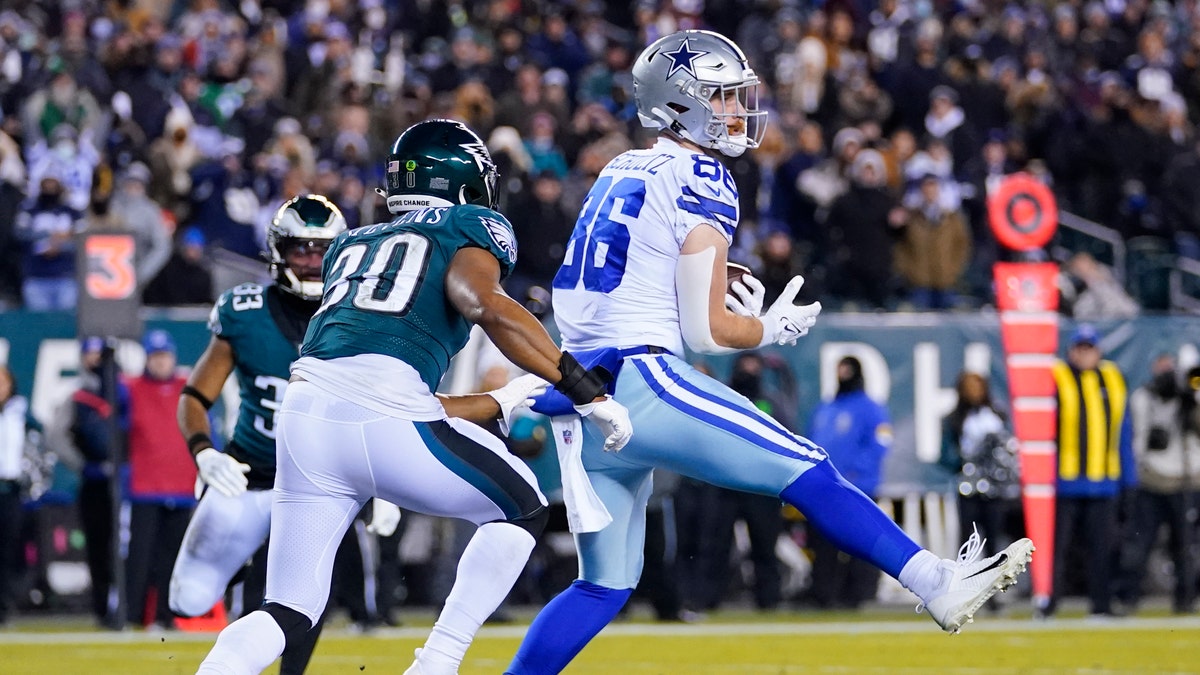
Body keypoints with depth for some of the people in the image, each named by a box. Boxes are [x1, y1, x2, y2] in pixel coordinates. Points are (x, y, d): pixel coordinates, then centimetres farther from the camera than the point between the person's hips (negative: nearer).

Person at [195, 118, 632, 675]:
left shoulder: (350, 245, 33)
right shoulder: (471, 228, 16)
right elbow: (482, 304, -9)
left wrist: (505, 402, 43)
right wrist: (587, 392, -7)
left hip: (304, 414, 6)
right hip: (385, 415, -5)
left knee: (290, 612, 13)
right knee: (521, 509, 19)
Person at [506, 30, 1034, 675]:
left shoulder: (620, 173, 19)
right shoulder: (699, 182, -5)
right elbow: (707, 331, -8)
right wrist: (773, 328, 10)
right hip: (641, 381, -8)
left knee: (604, 585, 15)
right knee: (807, 473, -6)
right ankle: (937, 583, -10)